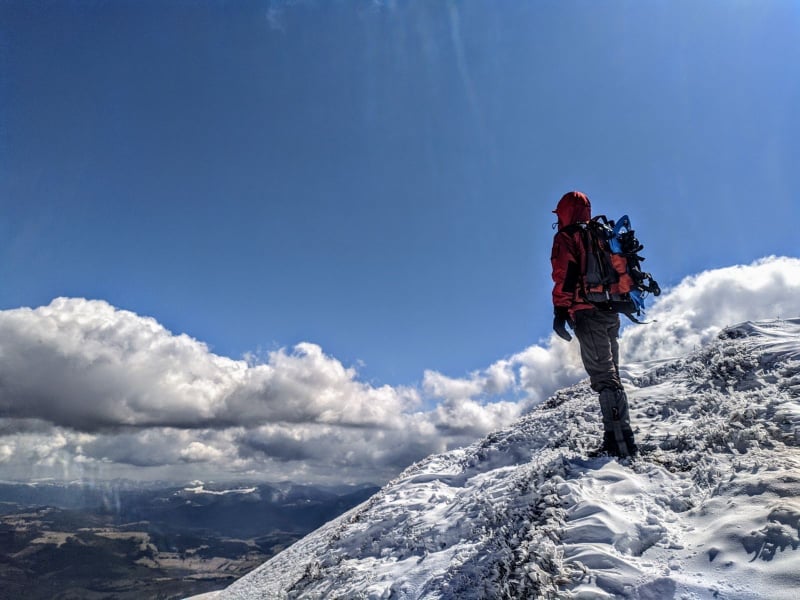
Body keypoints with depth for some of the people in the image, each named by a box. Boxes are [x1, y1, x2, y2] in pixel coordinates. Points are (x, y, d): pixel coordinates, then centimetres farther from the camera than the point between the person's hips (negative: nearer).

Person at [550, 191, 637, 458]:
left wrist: (560, 312, -17)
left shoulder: (566, 238, -2)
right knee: (611, 374, 13)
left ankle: (620, 441, -14)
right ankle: (621, 435, 16)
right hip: (611, 313, 8)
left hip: (588, 314, -8)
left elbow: (565, 276, -15)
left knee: (603, 377, -11)